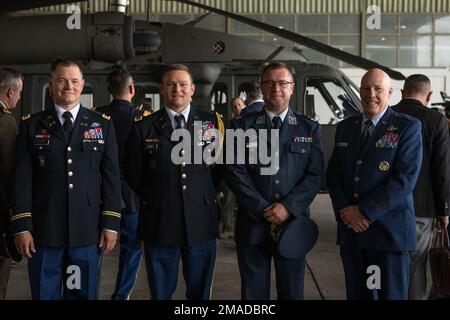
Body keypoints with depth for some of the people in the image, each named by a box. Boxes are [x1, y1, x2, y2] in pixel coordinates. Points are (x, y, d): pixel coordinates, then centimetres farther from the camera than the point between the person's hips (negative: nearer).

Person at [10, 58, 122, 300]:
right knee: (44, 294, 7)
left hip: (88, 231, 1)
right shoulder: (31, 125, 6)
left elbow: (112, 176, 4)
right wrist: (21, 226, -5)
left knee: (83, 294, 8)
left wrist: (111, 224, -2)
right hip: (44, 231, 0)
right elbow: (21, 179, 1)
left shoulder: (102, 124, 8)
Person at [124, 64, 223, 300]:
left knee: (200, 293, 11)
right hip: (159, 225, 0)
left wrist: (208, 196, 3)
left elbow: (221, 166, 8)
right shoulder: (143, 127, 2)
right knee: (160, 293, 11)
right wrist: (153, 201, 7)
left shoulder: (212, 122, 3)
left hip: (201, 224, 0)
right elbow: (133, 176, 7)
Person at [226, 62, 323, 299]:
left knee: (291, 292, 9)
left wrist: (288, 206, -13)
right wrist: (262, 208, -11)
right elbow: (235, 171, -3)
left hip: (293, 223, 0)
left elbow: (315, 174, -1)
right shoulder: (243, 126, 5)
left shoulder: (309, 128, 7)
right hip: (252, 224, 0)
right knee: (253, 292, 8)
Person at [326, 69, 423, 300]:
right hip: (350, 229, 5)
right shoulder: (345, 127, 13)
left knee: (390, 294, 3)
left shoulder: (407, 127, -4)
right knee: (356, 294, 11)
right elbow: (333, 173, 10)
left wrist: (365, 211, -14)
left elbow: (405, 178, -13)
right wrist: (345, 210, -6)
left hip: (389, 228, -4)